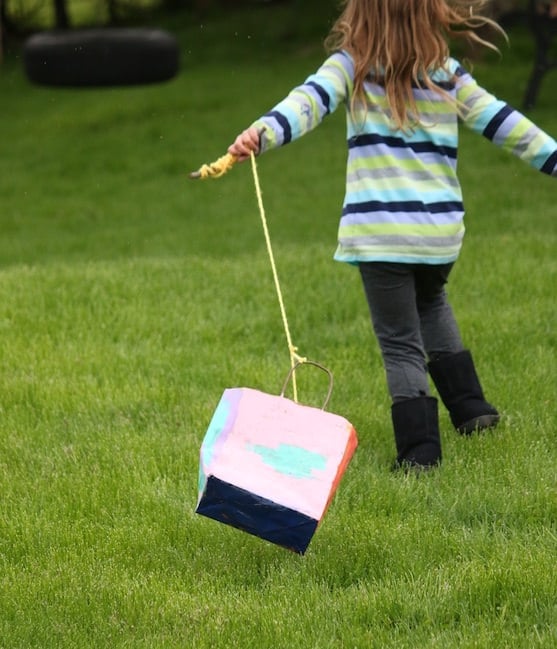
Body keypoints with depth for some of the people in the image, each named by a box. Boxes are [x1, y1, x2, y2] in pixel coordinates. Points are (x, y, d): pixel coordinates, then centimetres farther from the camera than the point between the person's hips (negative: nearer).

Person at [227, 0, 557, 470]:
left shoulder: (353, 65, -2)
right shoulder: (446, 72, 7)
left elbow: (310, 102, -19)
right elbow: (500, 122, 10)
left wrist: (261, 134, -34)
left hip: (380, 232, -4)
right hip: (441, 226, 4)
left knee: (401, 344, 6)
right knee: (431, 303, 33)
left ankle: (420, 449, -1)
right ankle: (470, 406, 29)